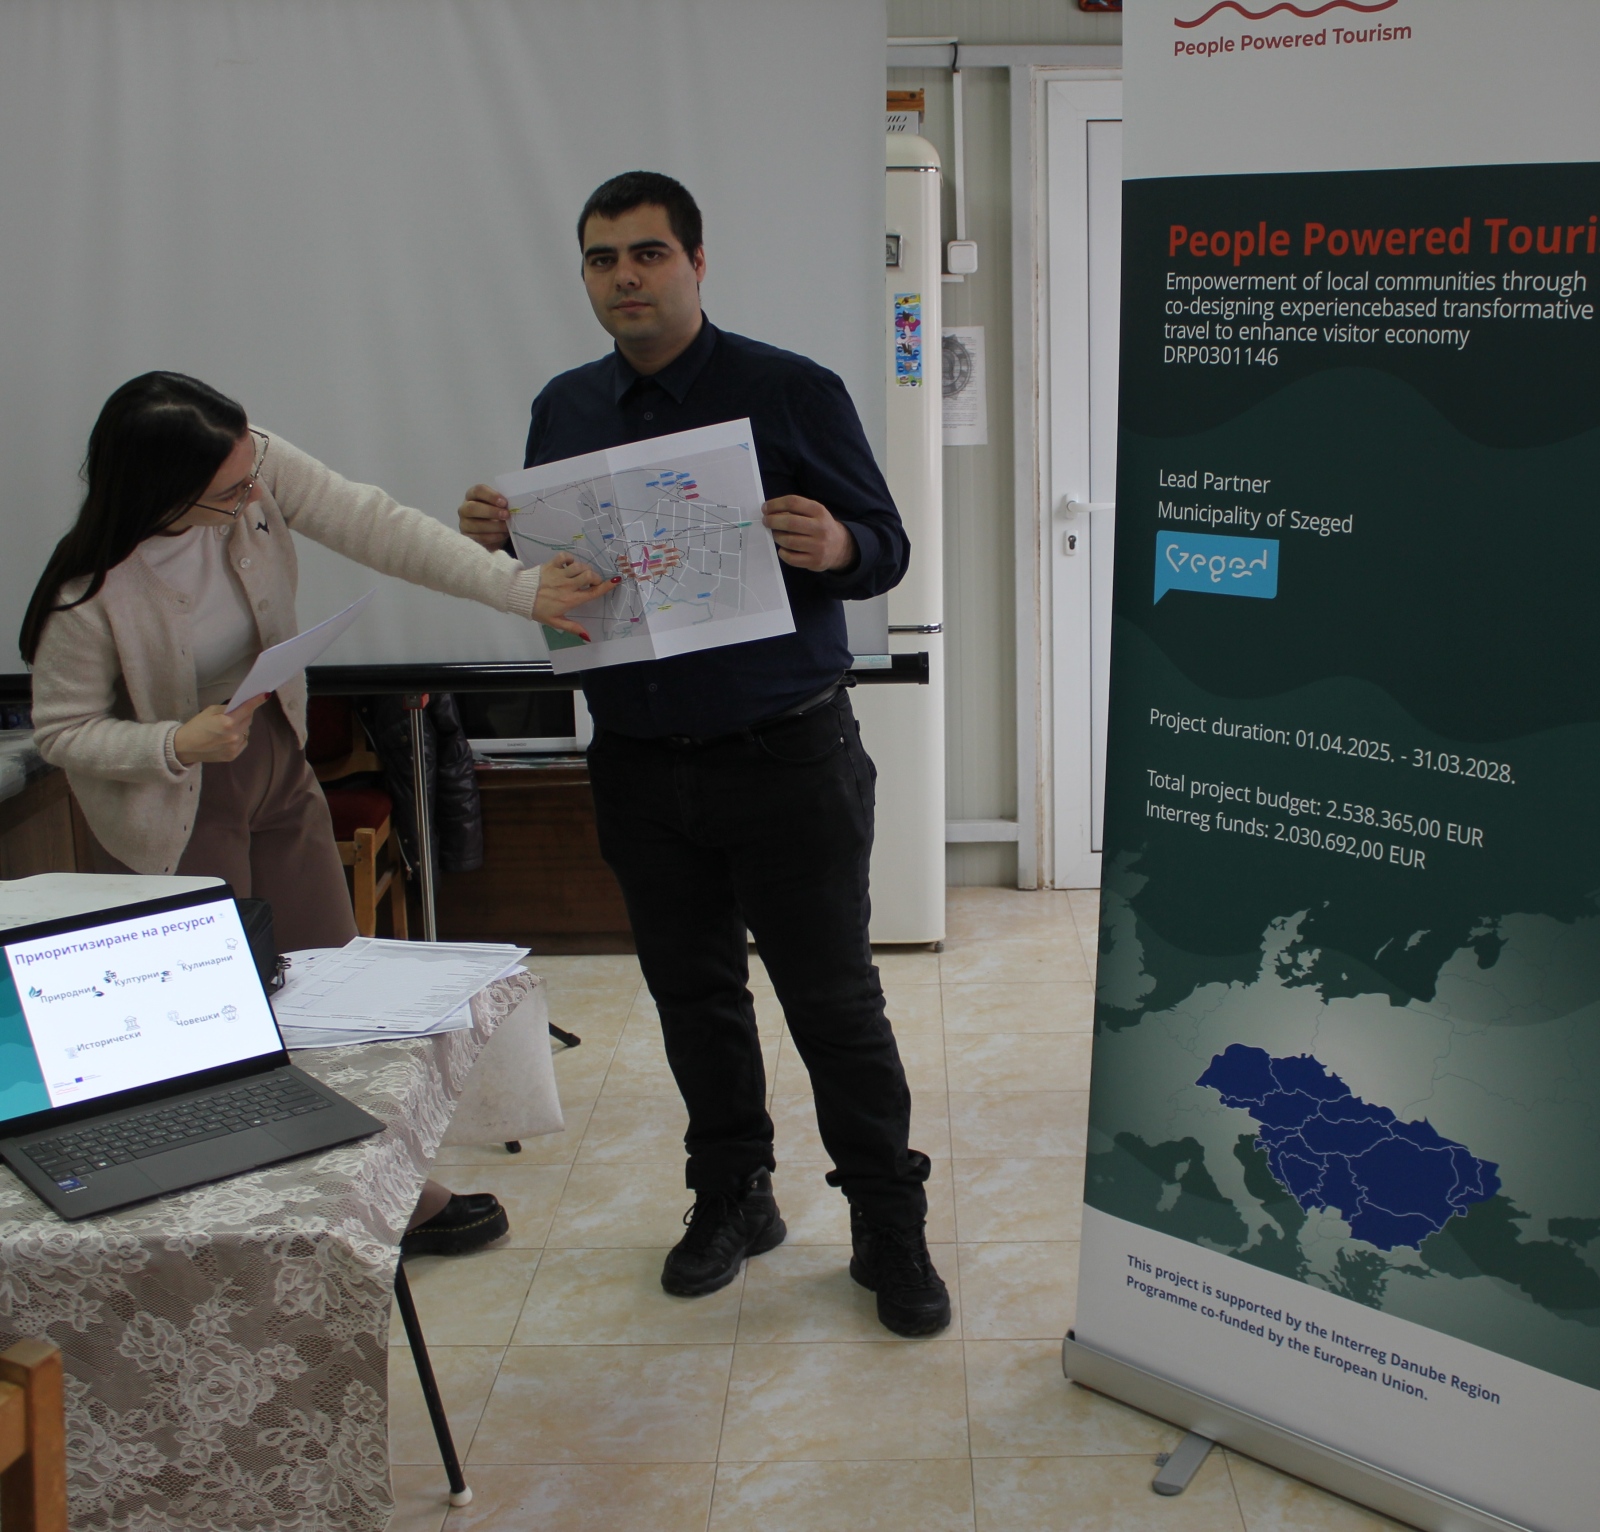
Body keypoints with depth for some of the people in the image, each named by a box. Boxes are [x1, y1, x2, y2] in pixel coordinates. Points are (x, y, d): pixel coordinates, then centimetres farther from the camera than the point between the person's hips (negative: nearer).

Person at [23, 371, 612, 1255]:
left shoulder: (258, 468, -20)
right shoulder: (91, 593, -29)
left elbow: (379, 528, -22)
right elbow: (62, 732, -16)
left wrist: (518, 588, -27)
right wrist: (179, 744, -32)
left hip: (278, 777, 6)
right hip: (178, 818, -5)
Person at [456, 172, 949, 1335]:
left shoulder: (791, 392, -5)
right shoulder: (565, 409, 9)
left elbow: (886, 545, -3)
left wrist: (835, 548, -26)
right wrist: (498, 538, -5)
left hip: (786, 756, -4)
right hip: (640, 762, 5)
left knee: (834, 999, 2)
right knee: (693, 991, 15)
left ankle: (890, 1226, 16)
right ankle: (731, 1196, 32)